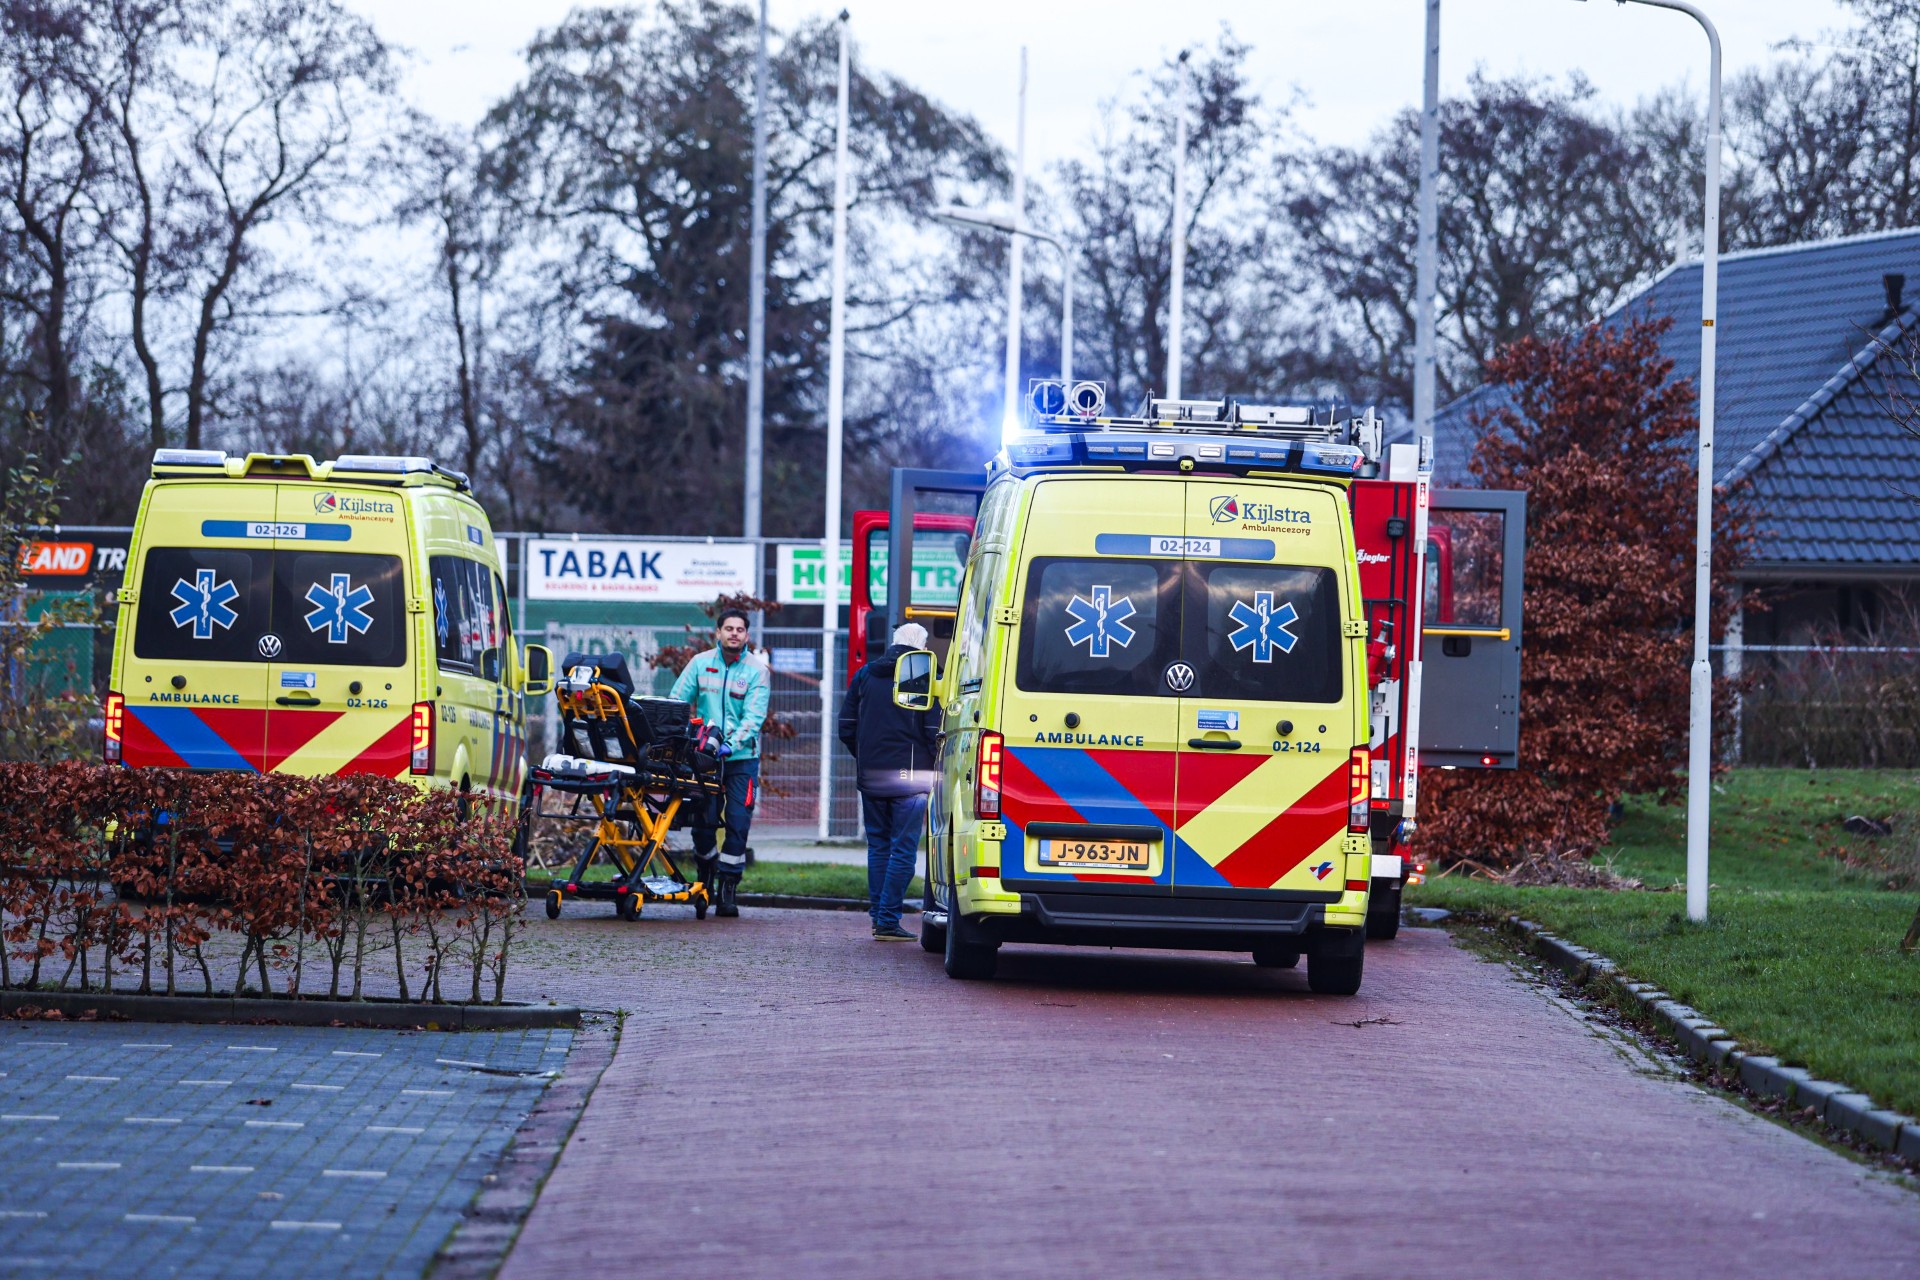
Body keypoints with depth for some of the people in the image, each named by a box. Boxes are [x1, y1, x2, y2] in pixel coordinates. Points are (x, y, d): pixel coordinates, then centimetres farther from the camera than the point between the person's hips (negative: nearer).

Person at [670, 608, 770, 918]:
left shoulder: (756, 671, -3)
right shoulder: (700, 664, 4)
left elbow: (754, 716, -12)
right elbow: (677, 703, 5)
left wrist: (732, 744, -26)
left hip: (742, 756, -1)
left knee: (738, 823, -5)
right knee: (704, 821, 0)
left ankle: (727, 889, 2)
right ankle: (706, 873, 25)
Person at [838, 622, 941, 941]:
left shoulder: (865, 675, 9)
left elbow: (846, 728, 10)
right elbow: (935, 732, -8)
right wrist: (935, 768, 7)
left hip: (871, 777, 4)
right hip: (909, 776, -4)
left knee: (878, 845, 15)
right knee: (903, 849, -2)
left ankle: (878, 914, 13)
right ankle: (887, 920, -7)